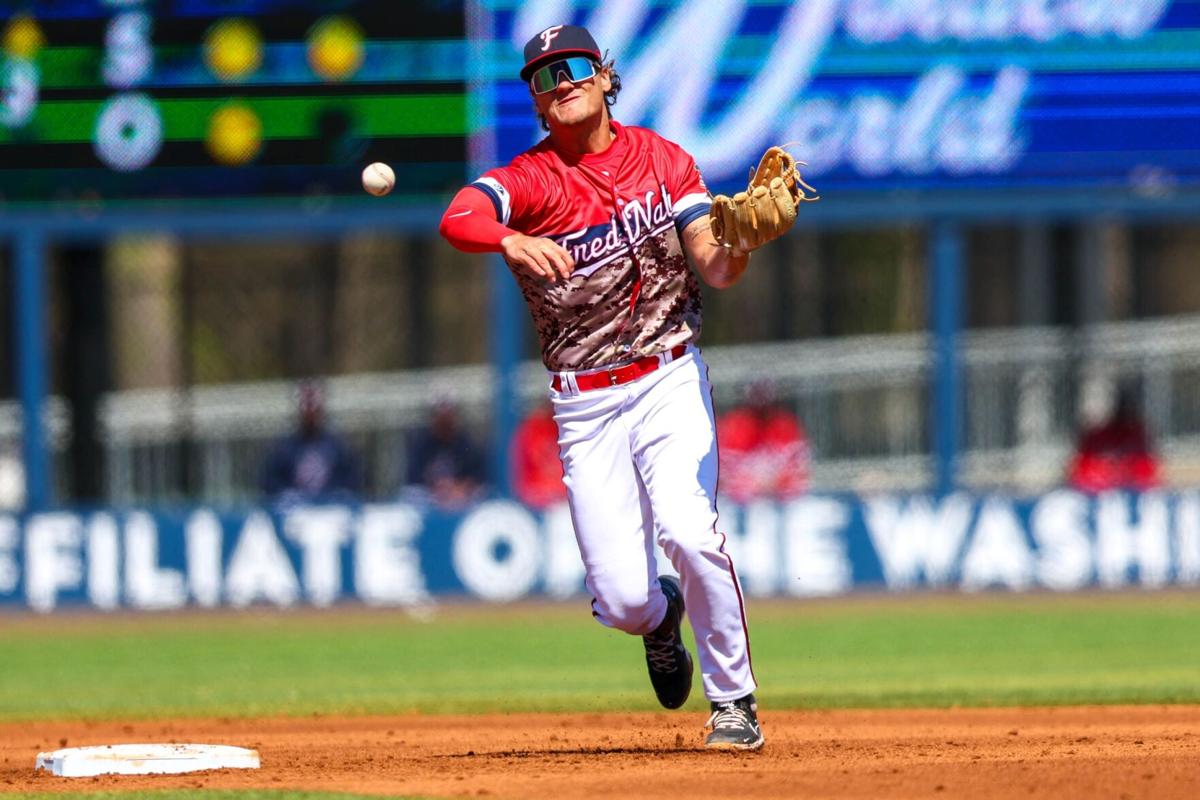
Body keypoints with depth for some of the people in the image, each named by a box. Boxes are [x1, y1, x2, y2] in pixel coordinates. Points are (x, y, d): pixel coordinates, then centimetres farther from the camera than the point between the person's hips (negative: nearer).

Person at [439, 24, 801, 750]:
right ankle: (663, 618, 32)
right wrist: (512, 241, -48)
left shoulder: (663, 159, 4)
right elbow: (457, 218, -27)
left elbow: (716, 272, -2)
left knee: (687, 528, -25)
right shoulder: (529, 180, -5)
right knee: (622, 599, -7)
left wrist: (743, 239, -25)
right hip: (586, 406, 0)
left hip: (670, 378, 0)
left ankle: (734, 700, -7)